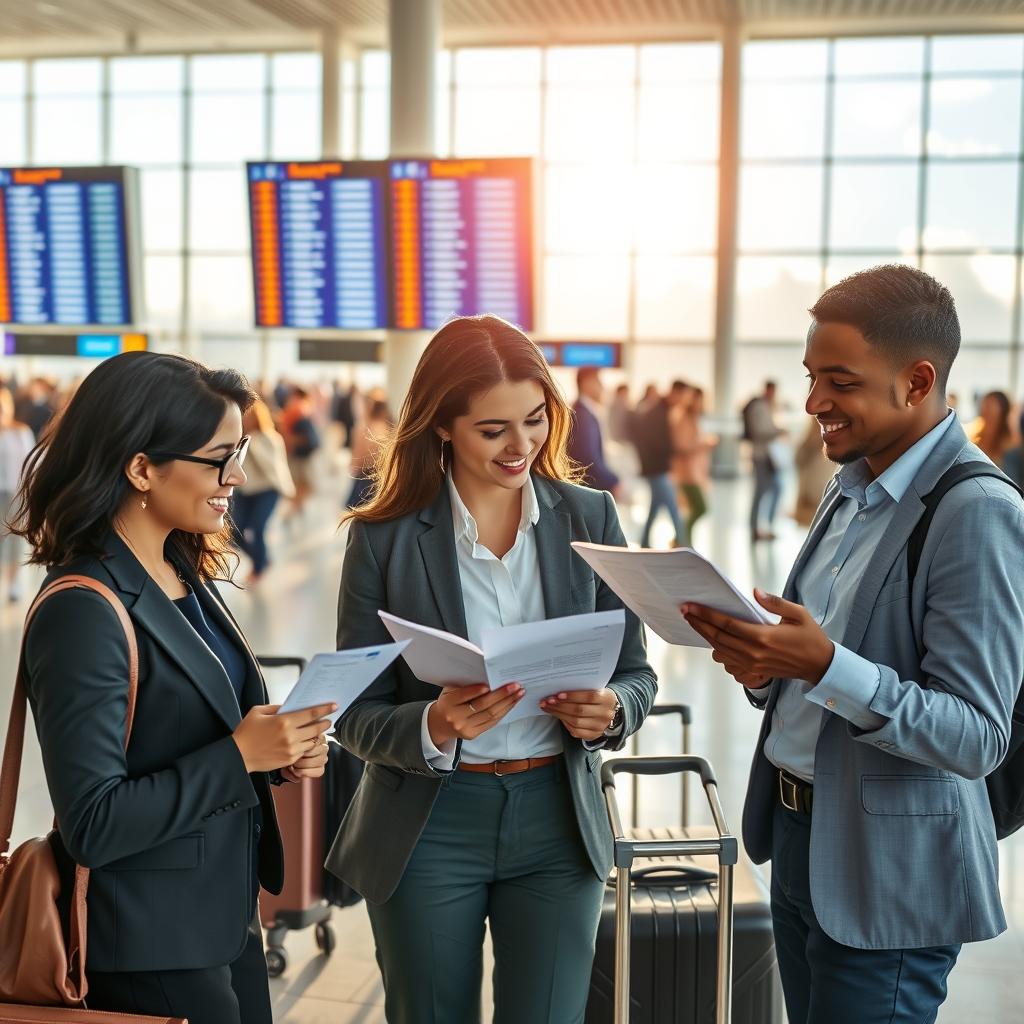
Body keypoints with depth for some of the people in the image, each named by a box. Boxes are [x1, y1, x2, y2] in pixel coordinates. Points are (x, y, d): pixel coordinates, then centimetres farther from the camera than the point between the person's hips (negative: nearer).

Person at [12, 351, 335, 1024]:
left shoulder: (187, 576, 4)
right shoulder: (83, 613, -21)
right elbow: (93, 825, -22)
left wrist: (279, 751, -3)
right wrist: (239, 755, -22)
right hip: (153, 952, -8)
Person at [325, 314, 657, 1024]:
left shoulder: (591, 519, -1)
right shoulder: (384, 538, -7)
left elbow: (636, 674, 5)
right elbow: (357, 714, -4)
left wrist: (608, 711, -17)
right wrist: (434, 726, -25)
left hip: (559, 819, 1)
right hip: (429, 828, -1)